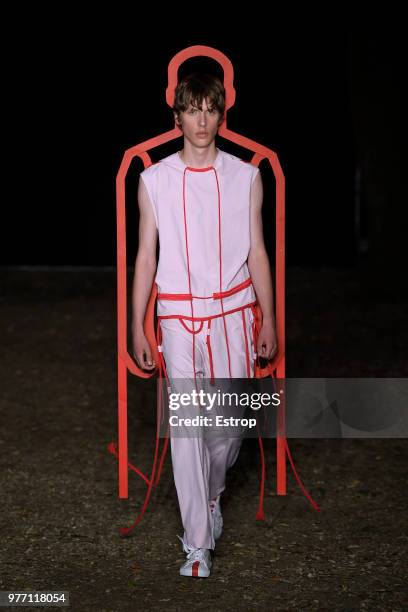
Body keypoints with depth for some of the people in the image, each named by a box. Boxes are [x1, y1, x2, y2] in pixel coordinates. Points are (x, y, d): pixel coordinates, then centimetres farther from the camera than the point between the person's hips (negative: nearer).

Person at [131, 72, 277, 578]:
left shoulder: (246, 177, 2)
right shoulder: (154, 180, 1)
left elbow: (256, 253, 7)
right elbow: (146, 257, 4)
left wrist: (268, 319, 5)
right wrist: (137, 327, 2)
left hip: (233, 313, 1)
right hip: (179, 317, -1)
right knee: (186, 425, -5)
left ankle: (211, 492, 37)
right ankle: (199, 545, 0)